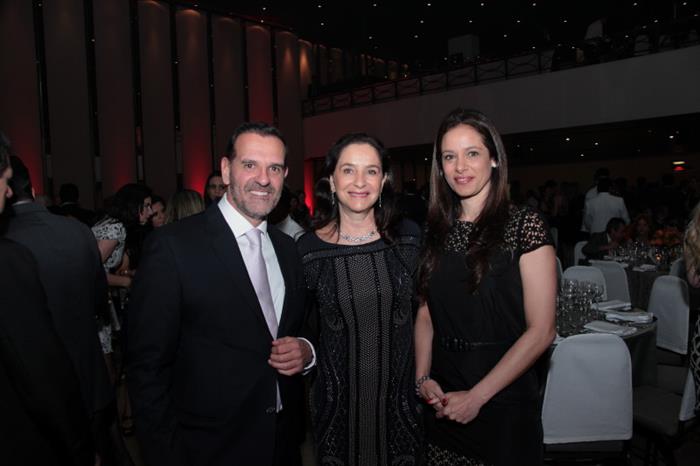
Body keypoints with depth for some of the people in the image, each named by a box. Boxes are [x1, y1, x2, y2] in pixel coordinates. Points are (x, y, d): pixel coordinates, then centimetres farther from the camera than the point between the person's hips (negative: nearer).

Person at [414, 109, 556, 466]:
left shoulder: (525, 224, -10)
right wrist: (423, 378, -7)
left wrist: (477, 396, -16)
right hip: (442, 402, 4)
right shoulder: (437, 231, 3)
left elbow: (541, 331, -14)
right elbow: (426, 315, 7)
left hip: (504, 400, -4)